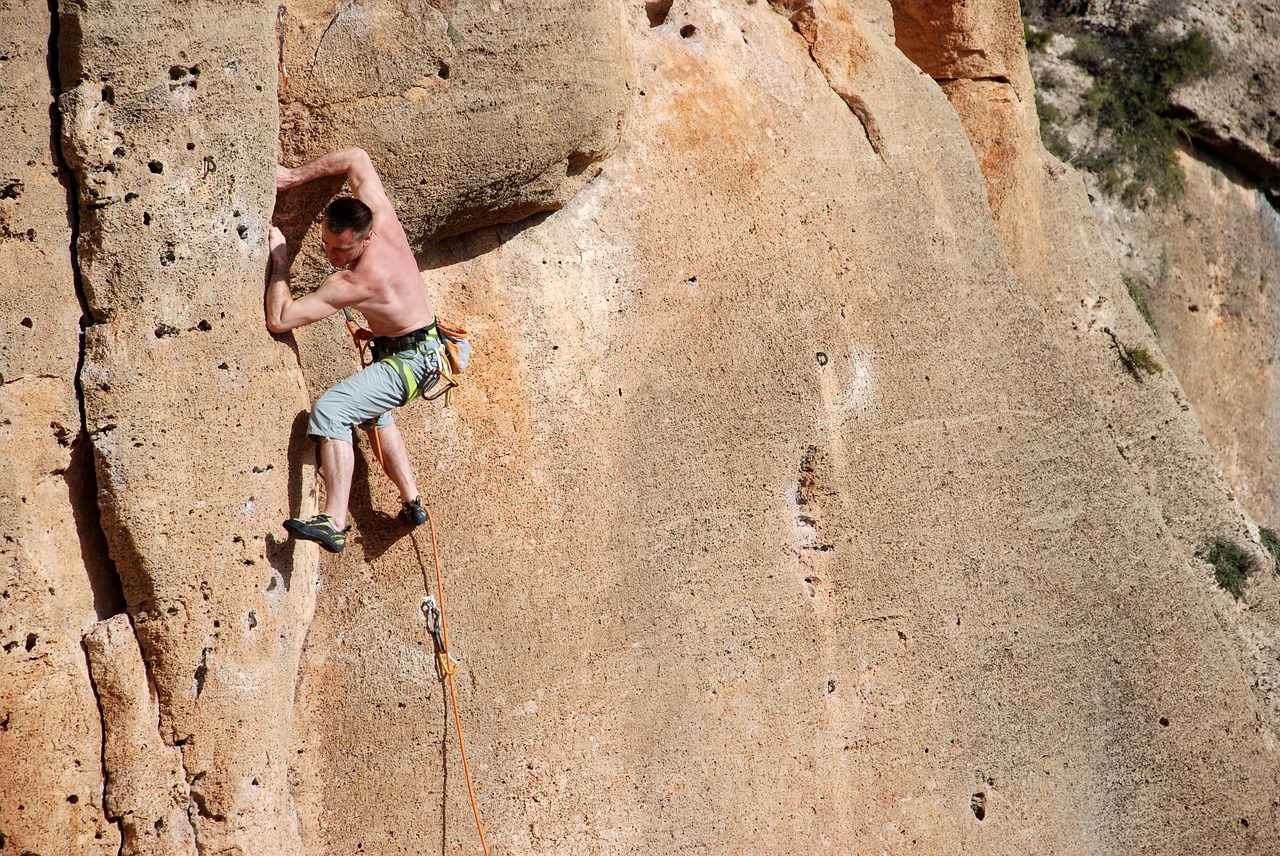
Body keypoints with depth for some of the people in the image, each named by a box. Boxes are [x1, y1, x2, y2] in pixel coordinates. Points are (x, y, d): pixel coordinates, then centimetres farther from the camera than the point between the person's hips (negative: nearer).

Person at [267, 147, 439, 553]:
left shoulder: (353, 284, -31)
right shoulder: (382, 217, -13)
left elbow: (278, 319, -29)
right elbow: (357, 159, 2)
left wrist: (280, 260, -18)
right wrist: (294, 177, -3)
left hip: (412, 360, -10)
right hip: (422, 348, 10)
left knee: (330, 410, -26)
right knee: (373, 413, 34)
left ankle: (334, 523, -32)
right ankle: (412, 502, 37)